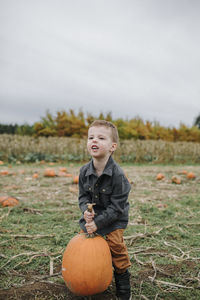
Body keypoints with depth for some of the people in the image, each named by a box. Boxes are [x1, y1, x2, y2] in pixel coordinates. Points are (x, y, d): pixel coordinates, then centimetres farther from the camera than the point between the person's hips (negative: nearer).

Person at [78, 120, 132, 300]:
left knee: (116, 248, -3)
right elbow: (83, 196, 0)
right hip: (93, 216, 5)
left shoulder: (117, 174, -27)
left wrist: (98, 223, -24)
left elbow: (116, 207, -22)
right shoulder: (84, 171, -12)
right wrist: (86, 210, -21)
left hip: (114, 219, -5)